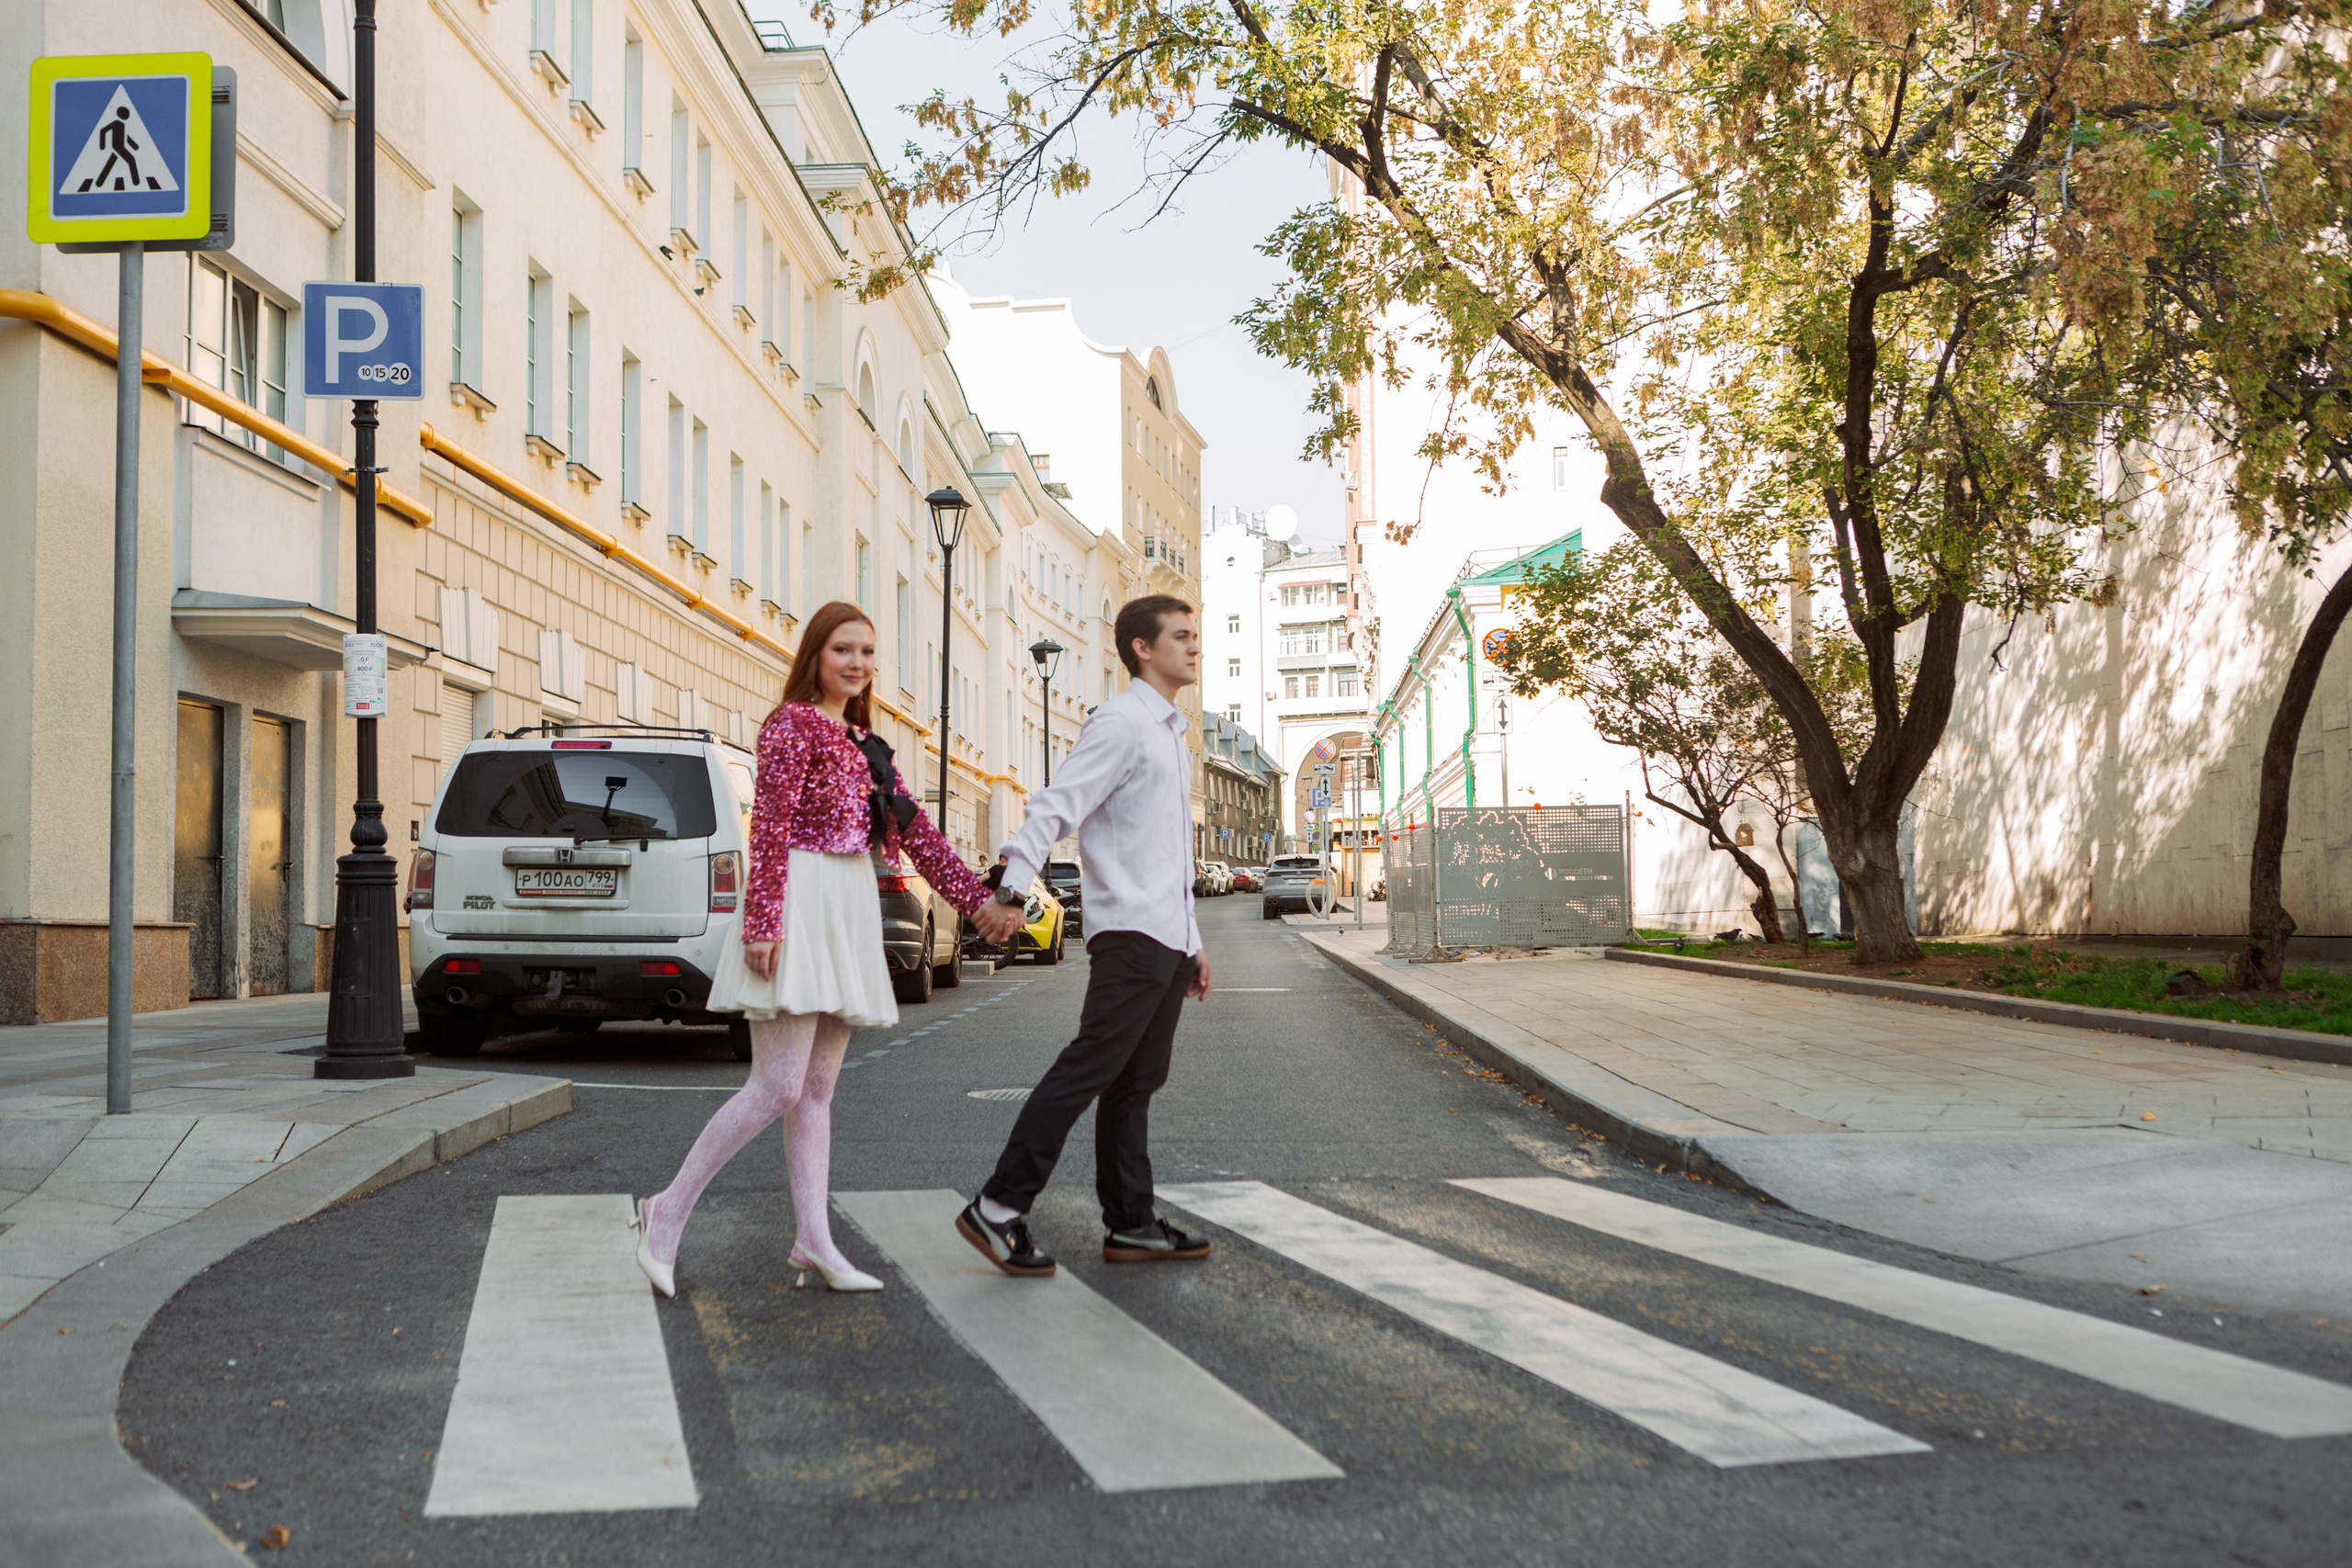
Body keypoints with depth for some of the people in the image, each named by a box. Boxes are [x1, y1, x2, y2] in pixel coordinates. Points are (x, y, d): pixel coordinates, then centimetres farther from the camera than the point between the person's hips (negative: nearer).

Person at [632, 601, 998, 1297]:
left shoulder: (864, 742, 19)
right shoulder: (792, 724, -5)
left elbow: (915, 829, 18)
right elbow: (770, 828, -14)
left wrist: (976, 899, 13)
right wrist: (762, 923, -22)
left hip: (850, 913, 8)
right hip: (800, 903, -8)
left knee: (818, 1090, 8)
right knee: (777, 1089, -12)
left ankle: (813, 1242, 10)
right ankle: (668, 1210, 0)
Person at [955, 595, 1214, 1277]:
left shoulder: (1170, 735, 23)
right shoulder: (1121, 721, -7)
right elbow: (1057, 804, -20)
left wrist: (1192, 940, 24)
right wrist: (1012, 885, -34)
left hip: (1166, 939, 9)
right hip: (1131, 933, -9)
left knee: (1135, 1084, 11)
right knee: (1087, 1070, -12)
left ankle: (1130, 1225, 14)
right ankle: (998, 1209, -9)